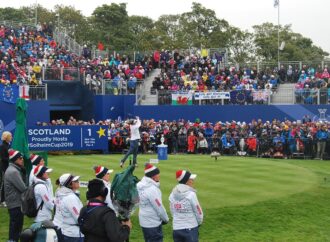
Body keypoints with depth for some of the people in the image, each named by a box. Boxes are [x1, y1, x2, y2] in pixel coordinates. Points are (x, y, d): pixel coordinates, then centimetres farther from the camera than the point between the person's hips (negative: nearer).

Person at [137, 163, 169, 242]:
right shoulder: (151, 189, -24)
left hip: (144, 221, 9)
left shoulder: (142, 186, 3)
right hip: (153, 223, -9)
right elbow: (159, 208, -19)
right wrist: (166, 219, -2)